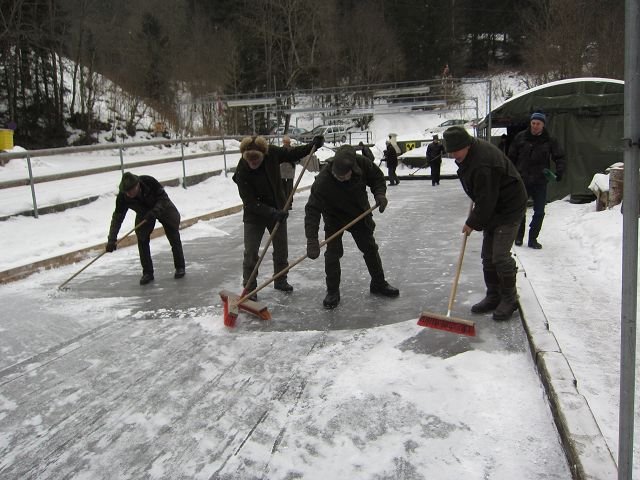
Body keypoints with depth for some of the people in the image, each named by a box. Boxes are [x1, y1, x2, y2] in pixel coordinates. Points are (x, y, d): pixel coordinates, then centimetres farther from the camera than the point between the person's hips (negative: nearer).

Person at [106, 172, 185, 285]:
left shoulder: (149, 181, -38)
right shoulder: (122, 197, -29)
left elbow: (163, 197, -25)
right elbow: (117, 217, -25)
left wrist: (155, 210, -42)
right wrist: (112, 239, -32)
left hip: (163, 208, -2)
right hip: (143, 213, 2)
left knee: (174, 238, 1)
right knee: (142, 241, -8)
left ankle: (180, 267, 17)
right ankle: (147, 273, 3)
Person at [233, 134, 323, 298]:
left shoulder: (272, 153, -19)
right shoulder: (242, 173, -28)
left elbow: (291, 154, 1)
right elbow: (250, 203, -26)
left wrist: (312, 146, -7)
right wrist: (273, 213, -34)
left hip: (278, 210, 4)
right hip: (254, 216, -4)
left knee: (281, 249, 14)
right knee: (251, 253, -4)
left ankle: (280, 281, 32)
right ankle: (249, 287, 9)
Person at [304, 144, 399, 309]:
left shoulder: (362, 163, -30)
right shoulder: (322, 181, -39)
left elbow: (377, 177, -8)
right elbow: (312, 210, -39)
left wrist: (379, 193, -26)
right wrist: (312, 240, -46)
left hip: (360, 214, 3)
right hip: (334, 218, -3)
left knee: (371, 249, 13)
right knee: (332, 254, -9)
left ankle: (379, 284, 32)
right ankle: (332, 292, 10)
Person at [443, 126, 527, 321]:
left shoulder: (482, 163, -31)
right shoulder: (472, 151, 1)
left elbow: (486, 200, -26)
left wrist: (473, 223, -14)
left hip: (509, 208, -10)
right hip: (493, 208, 10)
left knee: (500, 256, -10)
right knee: (487, 255, 10)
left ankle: (509, 299, 7)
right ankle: (493, 297, 20)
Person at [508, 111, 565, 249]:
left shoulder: (550, 140, 0)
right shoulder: (521, 137, -1)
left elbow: (559, 157, 7)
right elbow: (511, 157, 5)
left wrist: (559, 171, -10)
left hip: (540, 182, 1)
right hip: (522, 180, 0)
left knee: (539, 212, 2)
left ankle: (532, 239, 14)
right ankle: (519, 236, 26)